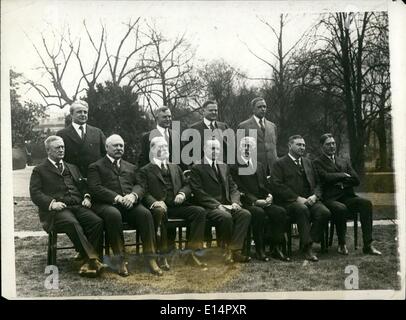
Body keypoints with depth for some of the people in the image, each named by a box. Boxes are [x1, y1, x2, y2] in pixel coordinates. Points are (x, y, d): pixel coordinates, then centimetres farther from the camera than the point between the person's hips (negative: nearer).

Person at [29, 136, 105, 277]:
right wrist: (51, 202, -15)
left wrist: (86, 197, 5)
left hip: (78, 206, 4)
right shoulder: (39, 170, 15)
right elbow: (35, 193, 3)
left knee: (97, 221, -27)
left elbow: (83, 186, 28)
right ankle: (92, 259, -38)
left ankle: (90, 263, -29)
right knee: (73, 223, -38)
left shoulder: (72, 168, 30)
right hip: (57, 210, -4)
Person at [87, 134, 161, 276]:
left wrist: (133, 195, -9)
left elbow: (139, 186, 16)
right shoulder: (96, 167, 15)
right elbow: (95, 188, -1)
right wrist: (117, 197, -15)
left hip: (129, 203, 3)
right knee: (114, 215, -38)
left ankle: (150, 258, -27)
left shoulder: (130, 167, 29)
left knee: (145, 213, -29)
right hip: (107, 204, -3)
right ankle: (120, 259, -28)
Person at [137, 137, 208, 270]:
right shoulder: (145, 171, 14)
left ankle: (192, 252, -20)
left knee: (200, 211, -21)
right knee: (160, 212, -39)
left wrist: (182, 194, -2)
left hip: (177, 206, 4)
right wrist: (154, 202, -21)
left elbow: (186, 185, 23)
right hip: (159, 206, -4)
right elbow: (144, 192, 0)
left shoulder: (175, 168, 29)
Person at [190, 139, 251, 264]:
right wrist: (218, 205, -18)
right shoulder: (197, 168, 2)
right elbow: (198, 192, -9)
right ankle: (225, 251, -15)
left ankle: (235, 250, -21)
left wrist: (235, 202, -3)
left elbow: (233, 188, 18)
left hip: (227, 206, 6)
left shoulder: (224, 167, 22)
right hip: (209, 207, -6)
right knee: (226, 217, -34)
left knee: (245, 214, -22)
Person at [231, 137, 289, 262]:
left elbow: (267, 185, 20)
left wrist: (269, 195, -3)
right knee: (259, 213, -36)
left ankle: (276, 249, -16)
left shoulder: (260, 166, 24)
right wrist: (255, 201, -16)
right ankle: (259, 250, -24)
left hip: (264, 202, 6)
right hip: (247, 203, -5)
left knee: (281, 212, -21)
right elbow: (240, 190, -6)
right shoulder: (235, 168, 3)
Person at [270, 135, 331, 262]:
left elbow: (317, 183, 21)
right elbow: (278, 186, -8)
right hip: (290, 201, -5)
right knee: (302, 209, -37)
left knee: (325, 212, -24)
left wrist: (315, 196, -2)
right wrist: (297, 198, -15)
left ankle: (307, 243, -11)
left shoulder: (308, 162, 25)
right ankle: (307, 247, -28)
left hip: (310, 200, 5)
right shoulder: (279, 164, 5)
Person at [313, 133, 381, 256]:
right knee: (341, 208, -37)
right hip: (330, 199, -5)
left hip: (347, 197, 5)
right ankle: (342, 244, -16)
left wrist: (340, 181, -2)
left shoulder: (345, 161, 23)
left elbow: (356, 180, 11)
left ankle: (368, 245, -24)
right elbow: (326, 177, -13)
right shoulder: (317, 162, 6)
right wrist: (343, 175, -2)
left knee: (366, 203, -24)